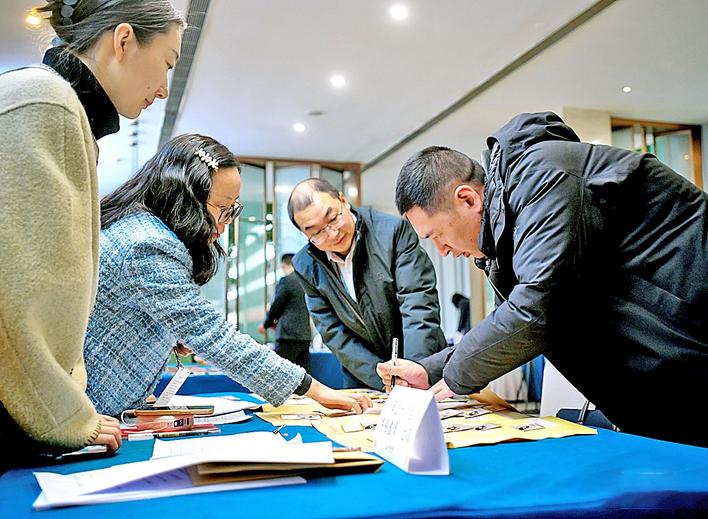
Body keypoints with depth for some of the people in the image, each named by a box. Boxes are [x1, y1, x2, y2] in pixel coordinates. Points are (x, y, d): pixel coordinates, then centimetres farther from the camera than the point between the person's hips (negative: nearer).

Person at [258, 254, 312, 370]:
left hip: (289, 335, -7)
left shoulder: (286, 281, -8)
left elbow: (276, 305, -3)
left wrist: (266, 325, 13)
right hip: (305, 335, 8)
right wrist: (278, 321, 23)